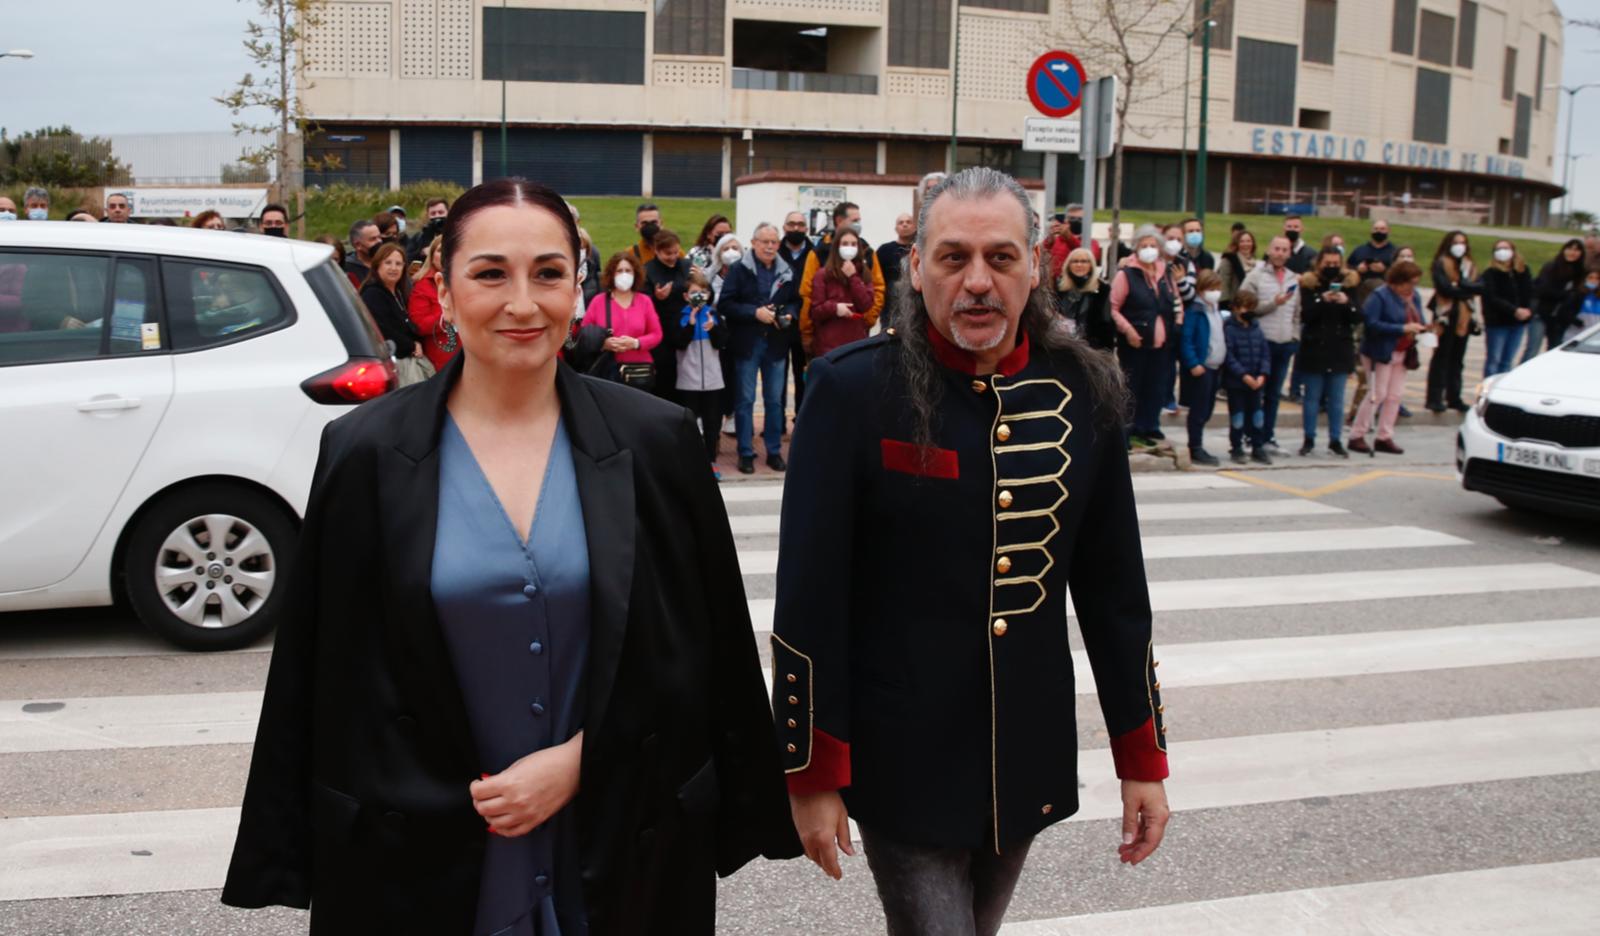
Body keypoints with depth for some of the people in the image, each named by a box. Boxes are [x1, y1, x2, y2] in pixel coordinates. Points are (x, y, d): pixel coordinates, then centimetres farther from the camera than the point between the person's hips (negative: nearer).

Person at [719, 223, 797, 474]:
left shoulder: (787, 271, 6)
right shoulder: (738, 269, -6)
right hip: (747, 343, -3)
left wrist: (789, 314, -6)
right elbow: (724, 304, -10)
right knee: (745, 400, 3)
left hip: (776, 343, 3)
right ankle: (746, 453, 10)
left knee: (774, 400, 9)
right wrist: (755, 312, -18)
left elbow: (796, 301, 15)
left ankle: (774, 451, 18)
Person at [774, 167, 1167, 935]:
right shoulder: (853, 389, -13)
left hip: (1030, 757, 5)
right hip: (903, 759, -4)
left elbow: (1114, 586, 5)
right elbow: (808, 597, -11)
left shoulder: (1082, 391, 0)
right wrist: (811, 772, -10)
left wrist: (1141, 756, 6)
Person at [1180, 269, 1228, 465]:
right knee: (1199, 409, -4)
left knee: (1207, 409, 13)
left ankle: (1197, 445, 21)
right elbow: (1186, 339, -18)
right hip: (1200, 367, -9)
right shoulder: (1194, 311, -12)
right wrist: (1193, 364, -23)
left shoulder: (1216, 309, 15)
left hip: (1215, 367, 9)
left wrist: (1225, 361, 12)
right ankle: (1196, 449, 1)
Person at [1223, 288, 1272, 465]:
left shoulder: (1257, 329, 6)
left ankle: (1258, 448, 18)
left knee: (1257, 414, 10)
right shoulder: (1229, 329, -10)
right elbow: (1228, 357, -15)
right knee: (1237, 415, 3)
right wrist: (1244, 375, -19)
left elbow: (1265, 354, 5)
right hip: (1236, 382, -5)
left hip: (1256, 382, 5)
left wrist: (1263, 375, -9)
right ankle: (1236, 449, 13)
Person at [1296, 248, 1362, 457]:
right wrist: (1322, 300, -23)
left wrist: (1347, 303, -18)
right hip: (1314, 348, -1)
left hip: (1340, 350, 2)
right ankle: (1309, 440, 13)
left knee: (1337, 399, 5)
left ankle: (1336, 440, 11)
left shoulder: (1349, 284, 4)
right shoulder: (1309, 284, -1)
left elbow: (1357, 318, 1)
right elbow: (1305, 316, -9)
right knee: (1313, 397, 5)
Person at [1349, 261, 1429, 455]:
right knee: (1377, 394, -7)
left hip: (1401, 353, 7)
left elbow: (1417, 320, 20)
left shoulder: (1412, 296, 9)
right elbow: (1372, 324, -23)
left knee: (1395, 396, 7)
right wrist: (1403, 328, -25)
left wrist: (1422, 329, -4)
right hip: (1381, 352, -7)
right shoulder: (1380, 296, -14)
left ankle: (1385, 438, 15)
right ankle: (1357, 436, 2)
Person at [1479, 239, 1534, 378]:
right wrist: (1514, 310, -23)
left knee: (1507, 361, 9)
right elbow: (1492, 299, -15)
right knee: (1493, 360, -2)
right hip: (1497, 323, -5)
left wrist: (1528, 310, -13)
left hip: (1518, 322, 5)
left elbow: (1530, 294, 7)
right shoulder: (1490, 274, -6)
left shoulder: (1523, 272, 9)